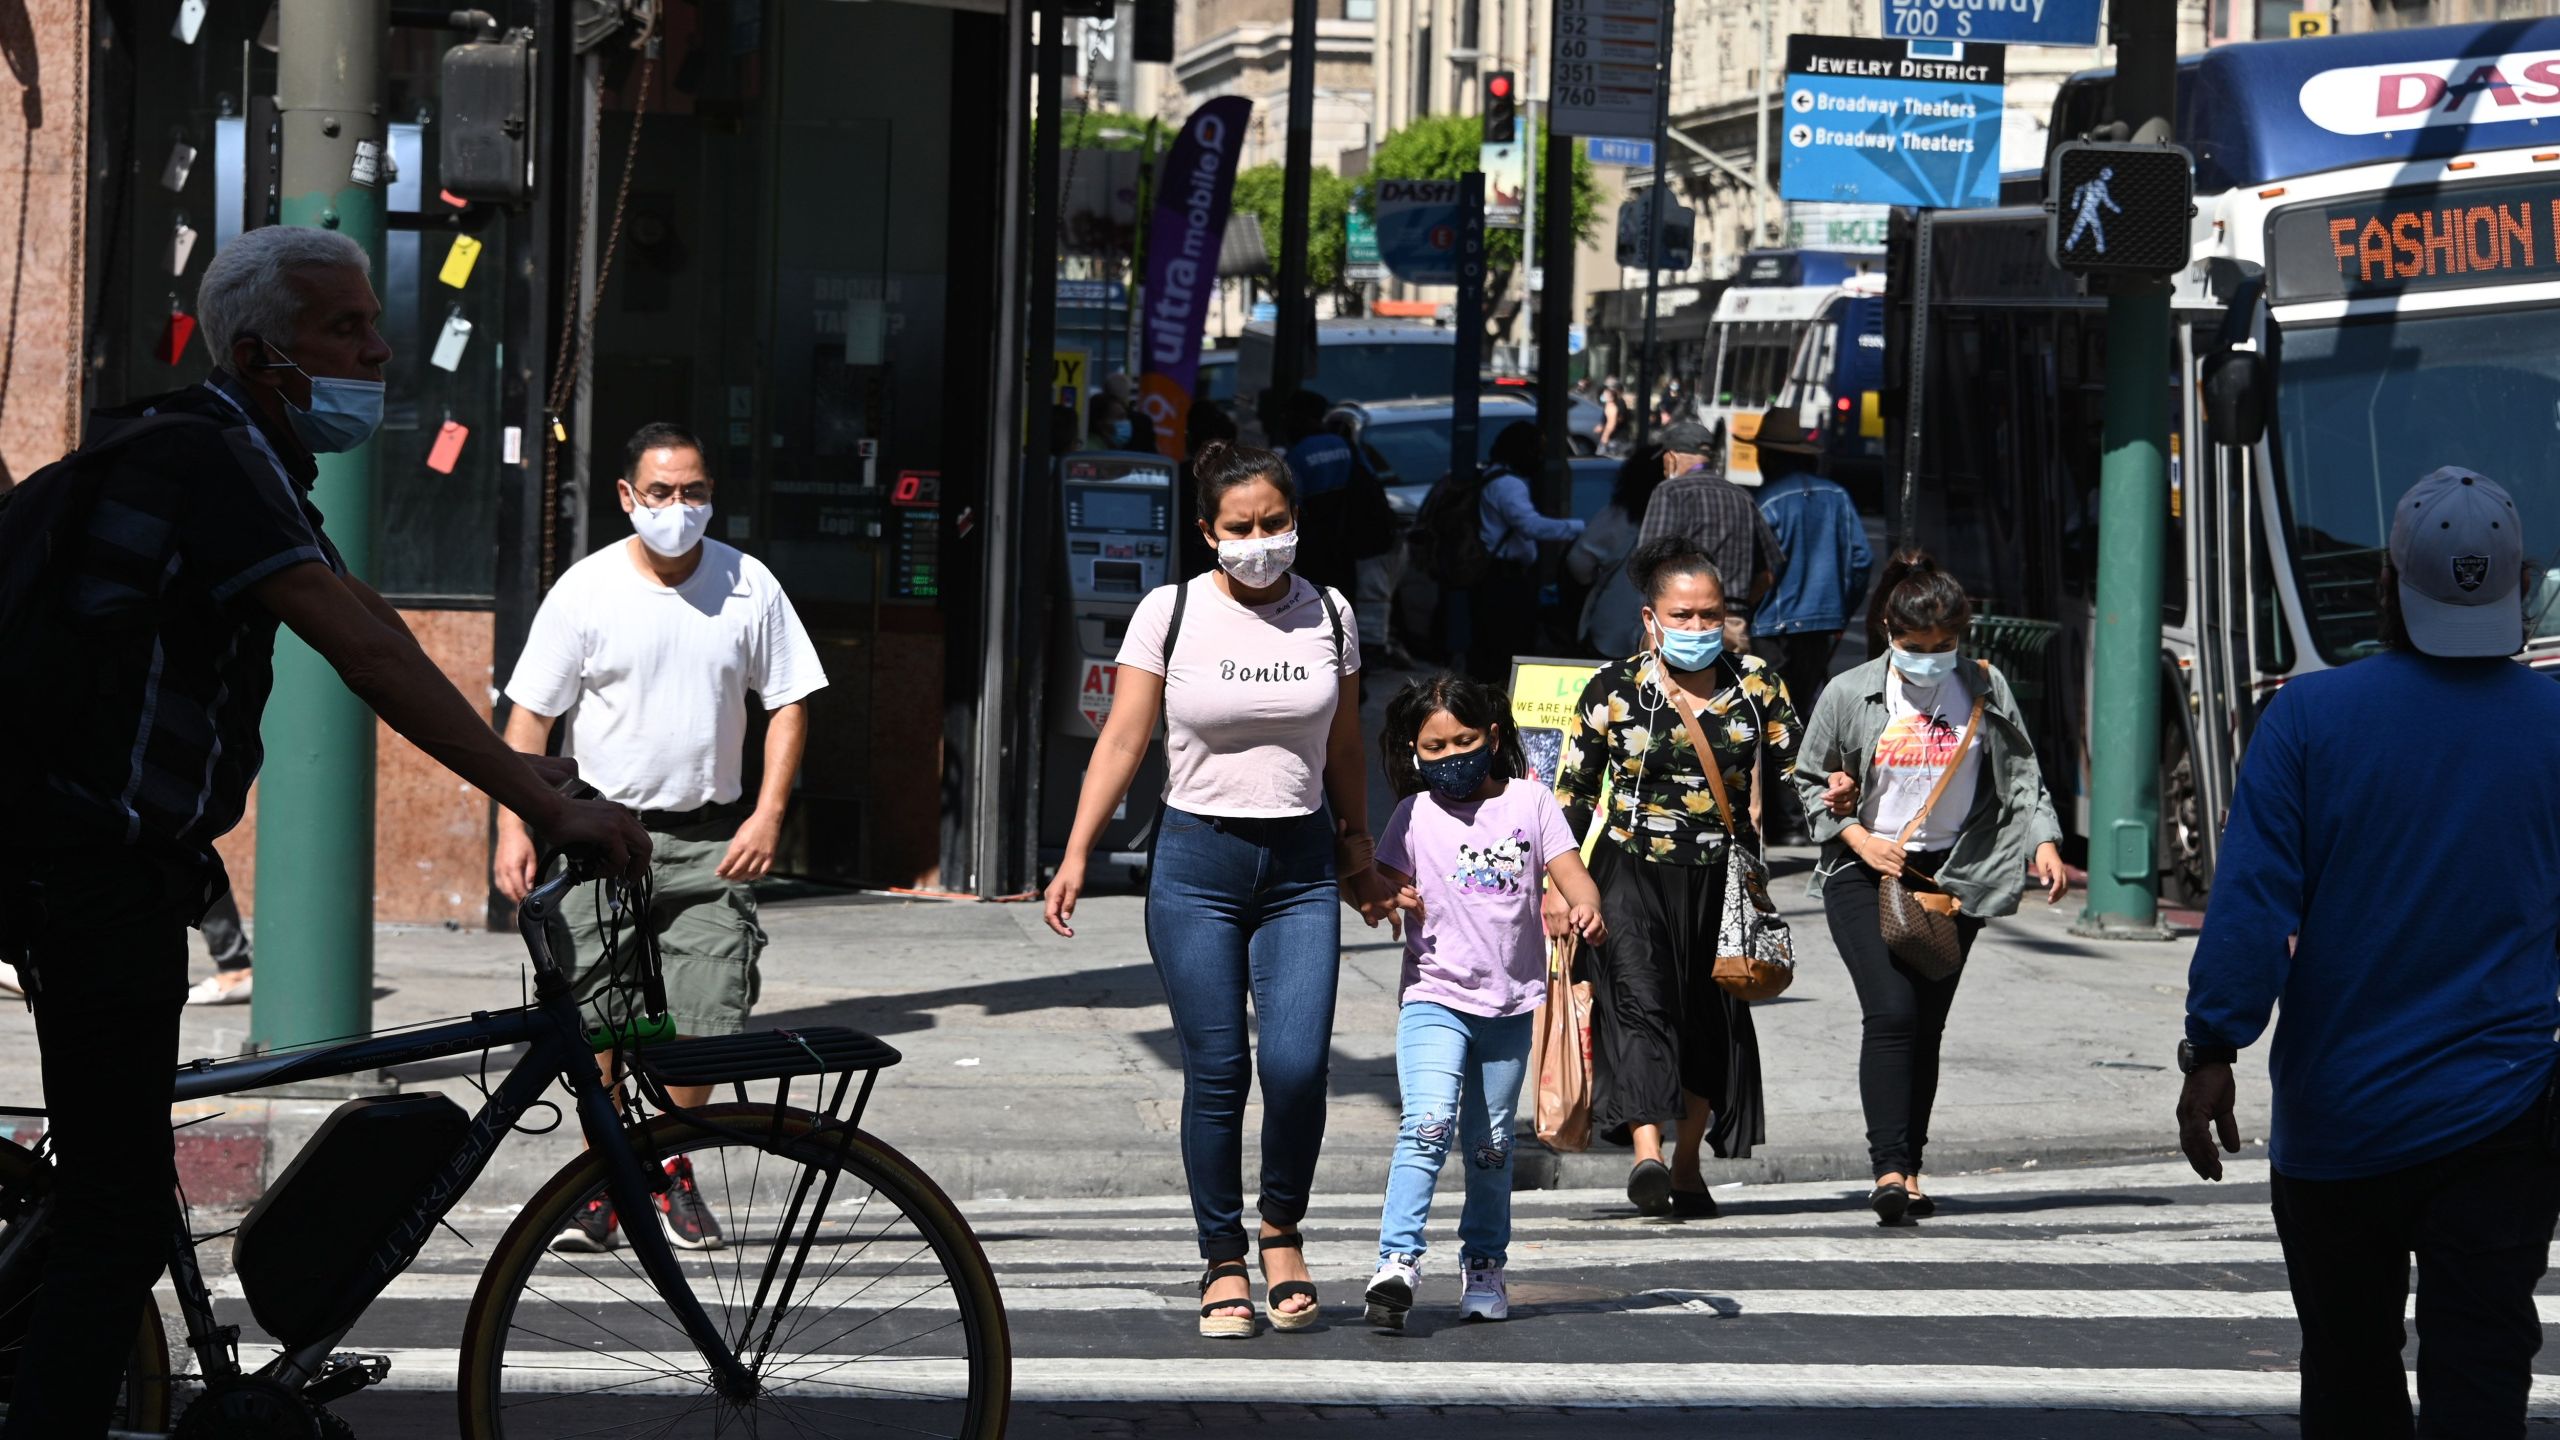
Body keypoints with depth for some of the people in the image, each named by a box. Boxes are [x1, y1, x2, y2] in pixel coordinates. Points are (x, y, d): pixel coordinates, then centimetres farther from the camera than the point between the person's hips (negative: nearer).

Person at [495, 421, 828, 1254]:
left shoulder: (749, 587, 2)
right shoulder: (586, 590, -2)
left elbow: (788, 702, 8)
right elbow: (530, 715, 0)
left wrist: (768, 813, -3)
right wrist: (513, 825, -7)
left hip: (709, 838, 1)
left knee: (705, 1020, -3)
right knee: (598, 1024, -2)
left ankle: (671, 1172, 18)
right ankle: (602, 1181, 12)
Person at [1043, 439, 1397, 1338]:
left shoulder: (1328, 616, 6)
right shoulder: (1170, 614, -1)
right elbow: (1123, 739, -1)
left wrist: (1359, 860, 22)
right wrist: (1076, 856, -7)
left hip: (1300, 867, 2)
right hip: (1196, 861, -2)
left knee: (1297, 1066, -11)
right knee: (1215, 1072, -2)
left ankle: (1282, 1230, 13)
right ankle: (1223, 1261, 11)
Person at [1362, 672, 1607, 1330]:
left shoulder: (1530, 802, 3)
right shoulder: (1414, 817, 2)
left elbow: (1570, 872, -2)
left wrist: (1585, 909, -24)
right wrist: (1394, 900, -21)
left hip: (1511, 1003, 2)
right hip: (1435, 997, -2)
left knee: (1490, 1144, 13)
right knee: (1428, 1124, -21)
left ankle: (1484, 1264, 29)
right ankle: (1397, 1261, -25)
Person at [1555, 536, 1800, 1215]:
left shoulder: (1754, 682, 5)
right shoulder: (1613, 691, -2)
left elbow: (1795, 770, 10)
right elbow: (1572, 795, 4)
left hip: (1721, 877, 3)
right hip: (1634, 872, -3)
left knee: (1713, 1017, 8)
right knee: (1641, 999, -19)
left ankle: (1688, 1163, 22)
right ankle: (1647, 1152, -32)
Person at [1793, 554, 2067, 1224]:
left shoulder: (1986, 691, 2)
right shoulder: (1851, 694, -3)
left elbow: (2021, 776, 6)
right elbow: (1810, 780, 6)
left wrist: (2044, 843, -10)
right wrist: (1859, 839, -8)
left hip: (1952, 873, 2)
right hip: (1865, 870, -2)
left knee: (1927, 1025, 3)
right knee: (1891, 1013, -17)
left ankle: (1910, 1170, 12)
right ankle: (1888, 1169, -21)